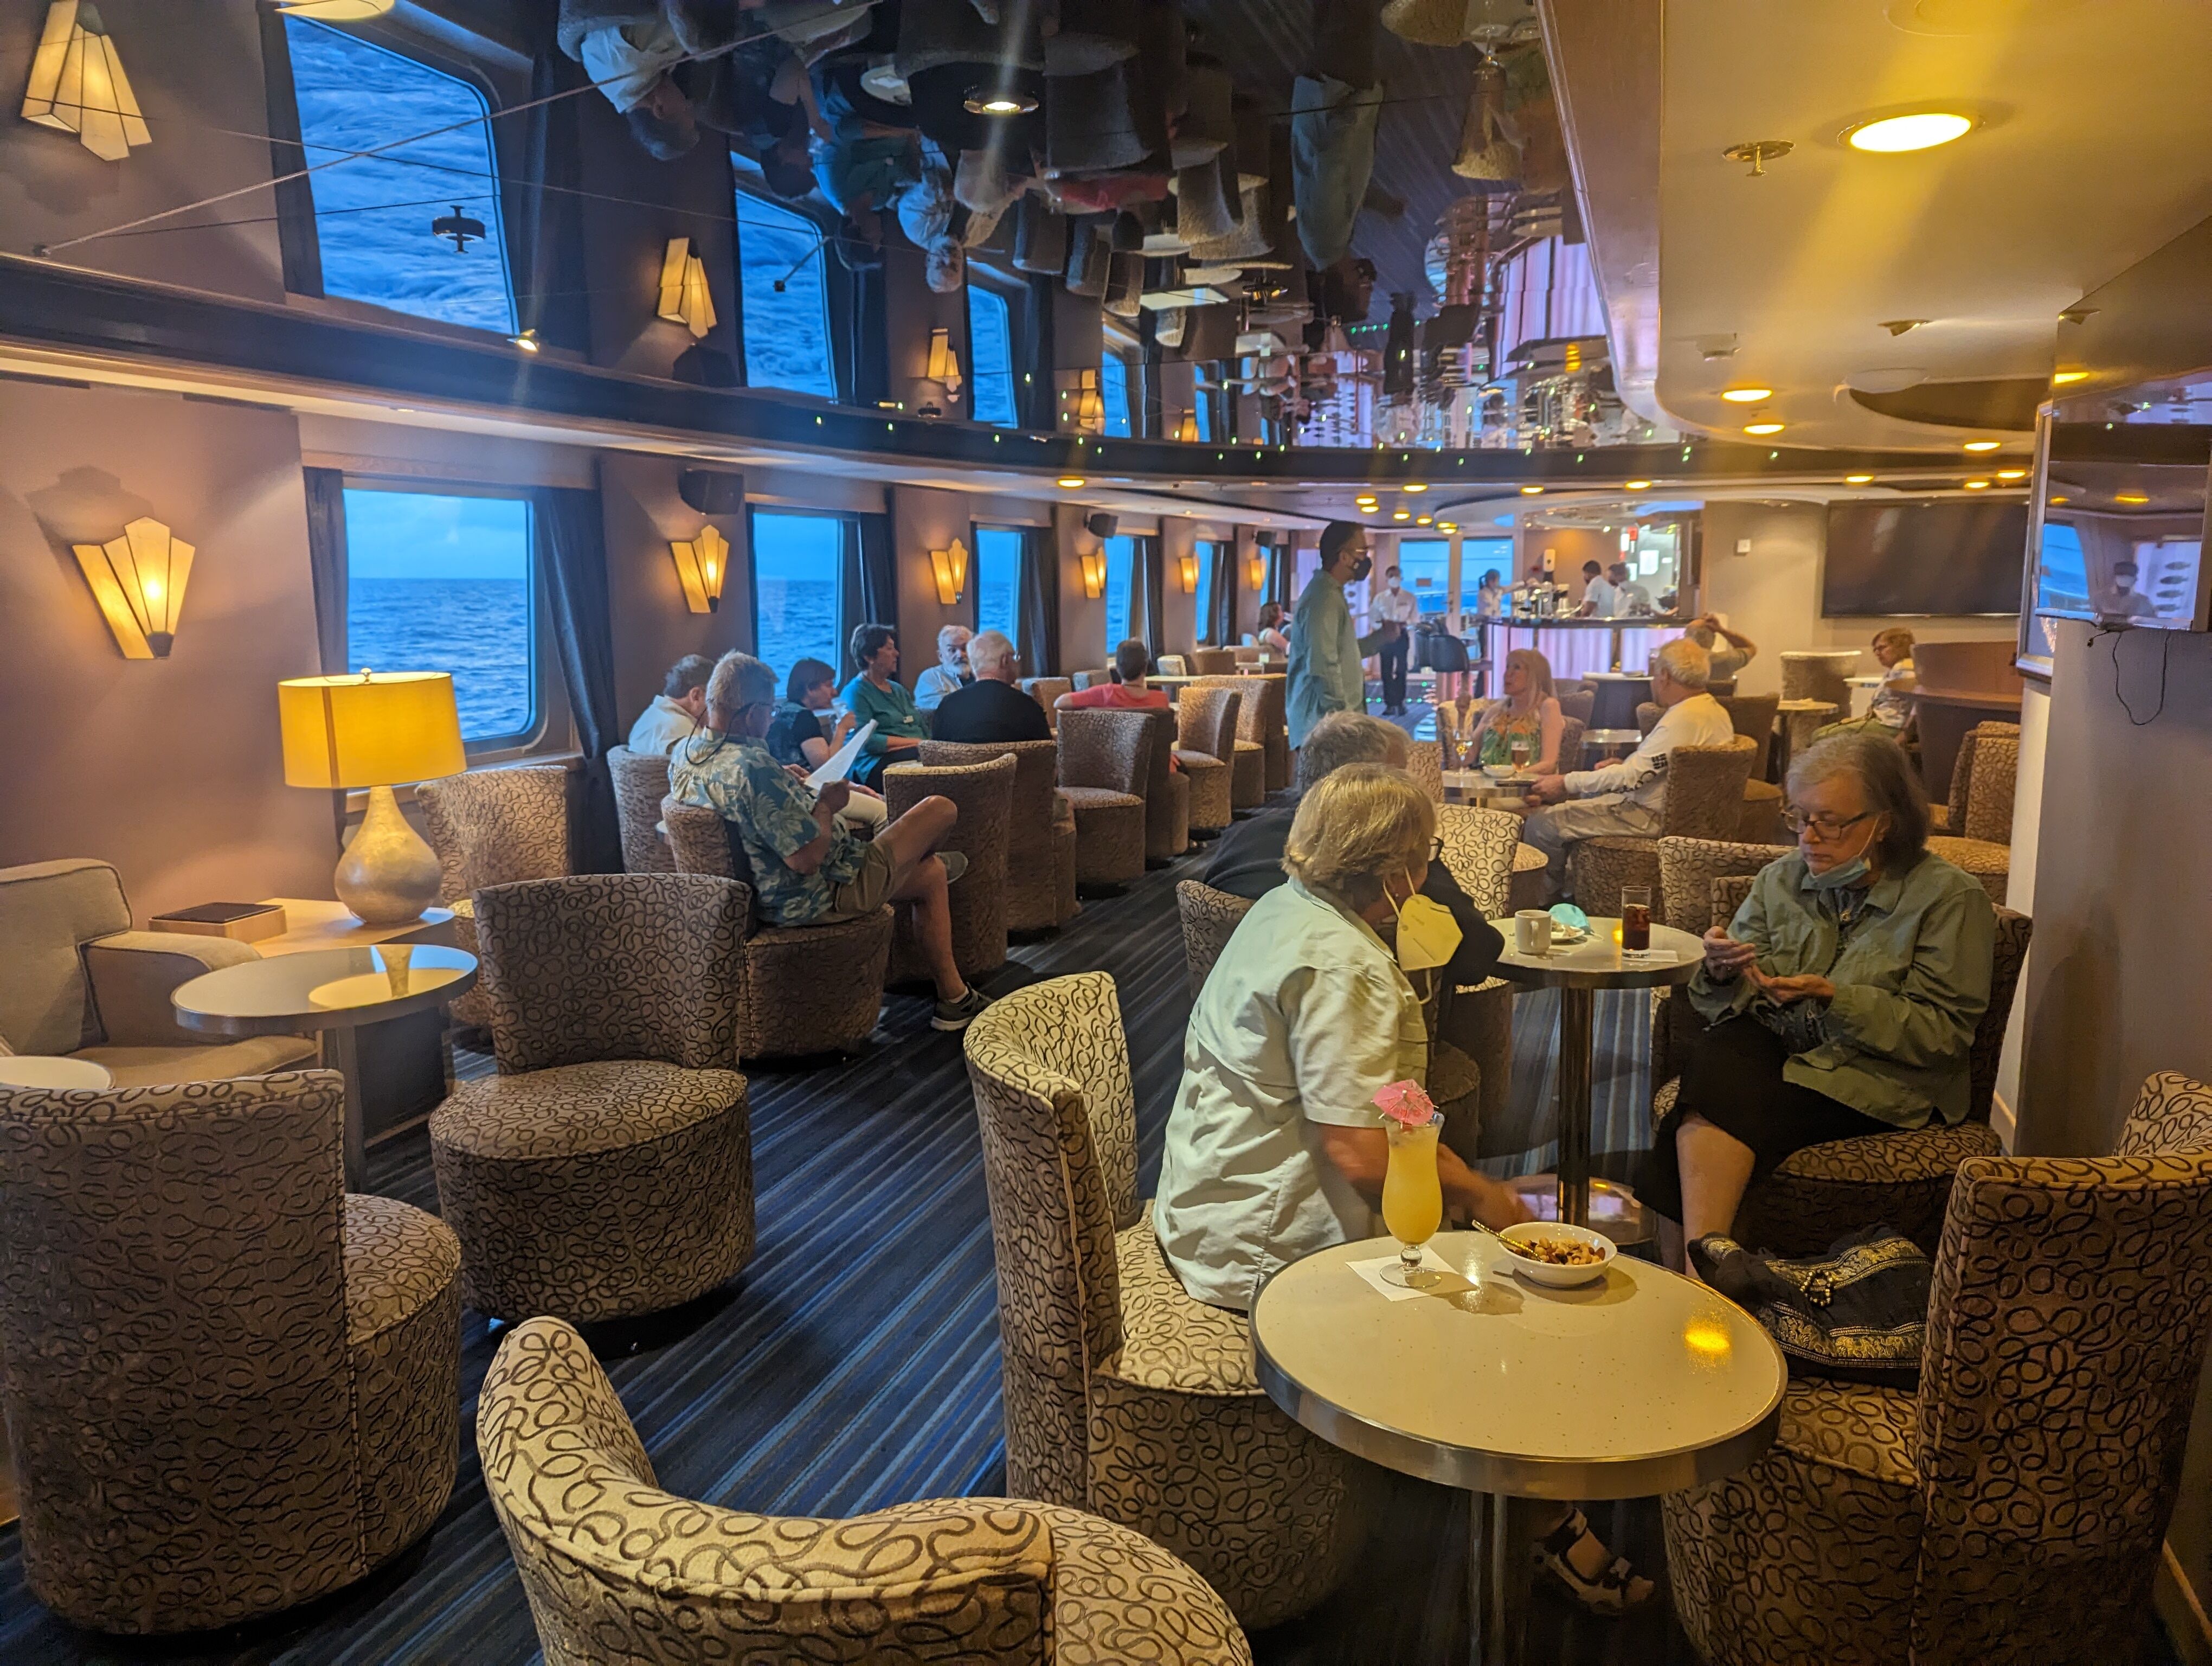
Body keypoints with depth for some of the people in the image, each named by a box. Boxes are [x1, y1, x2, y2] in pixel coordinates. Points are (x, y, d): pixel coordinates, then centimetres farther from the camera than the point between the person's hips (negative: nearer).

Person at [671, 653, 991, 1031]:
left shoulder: (684, 755, -2)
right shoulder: (753, 768, -35)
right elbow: (807, 858, -32)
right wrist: (825, 805, -14)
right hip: (823, 897, -11)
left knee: (931, 875, 25)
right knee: (940, 809, 4)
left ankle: (953, 997, 38)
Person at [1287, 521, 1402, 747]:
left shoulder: (1333, 593, 17)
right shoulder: (1324, 598, -17)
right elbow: (1324, 668, -23)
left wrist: (1381, 636, 17)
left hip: (1332, 718, 11)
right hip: (1326, 722, -11)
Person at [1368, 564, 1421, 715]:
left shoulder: (1410, 597, 2)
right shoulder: (1380, 598, 6)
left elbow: (1416, 619, -1)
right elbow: (1372, 618, 2)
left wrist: (1403, 624, -19)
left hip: (1402, 636, -2)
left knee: (1401, 671, -1)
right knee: (1386, 671, 2)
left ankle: (1400, 703, 4)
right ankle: (1389, 704, 8)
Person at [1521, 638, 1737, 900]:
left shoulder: (1683, 719, -24)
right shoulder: (1715, 711, 9)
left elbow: (1630, 776, -25)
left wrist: (1565, 783, -19)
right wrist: (1623, 765, 17)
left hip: (1652, 816, -11)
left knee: (1543, 823, -12)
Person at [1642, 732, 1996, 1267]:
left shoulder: (1951, 898, -1)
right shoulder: (1781, 879, 12)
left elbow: (1943, 1035, -8)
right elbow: (1725, 1004, 12)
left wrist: (1834, 998, -20)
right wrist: (1721, 971, -13)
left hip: (1878, 1080, -4)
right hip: (1771, 1050, 4)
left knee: (1723, 1109, -31)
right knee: (1715, 1057, -33)